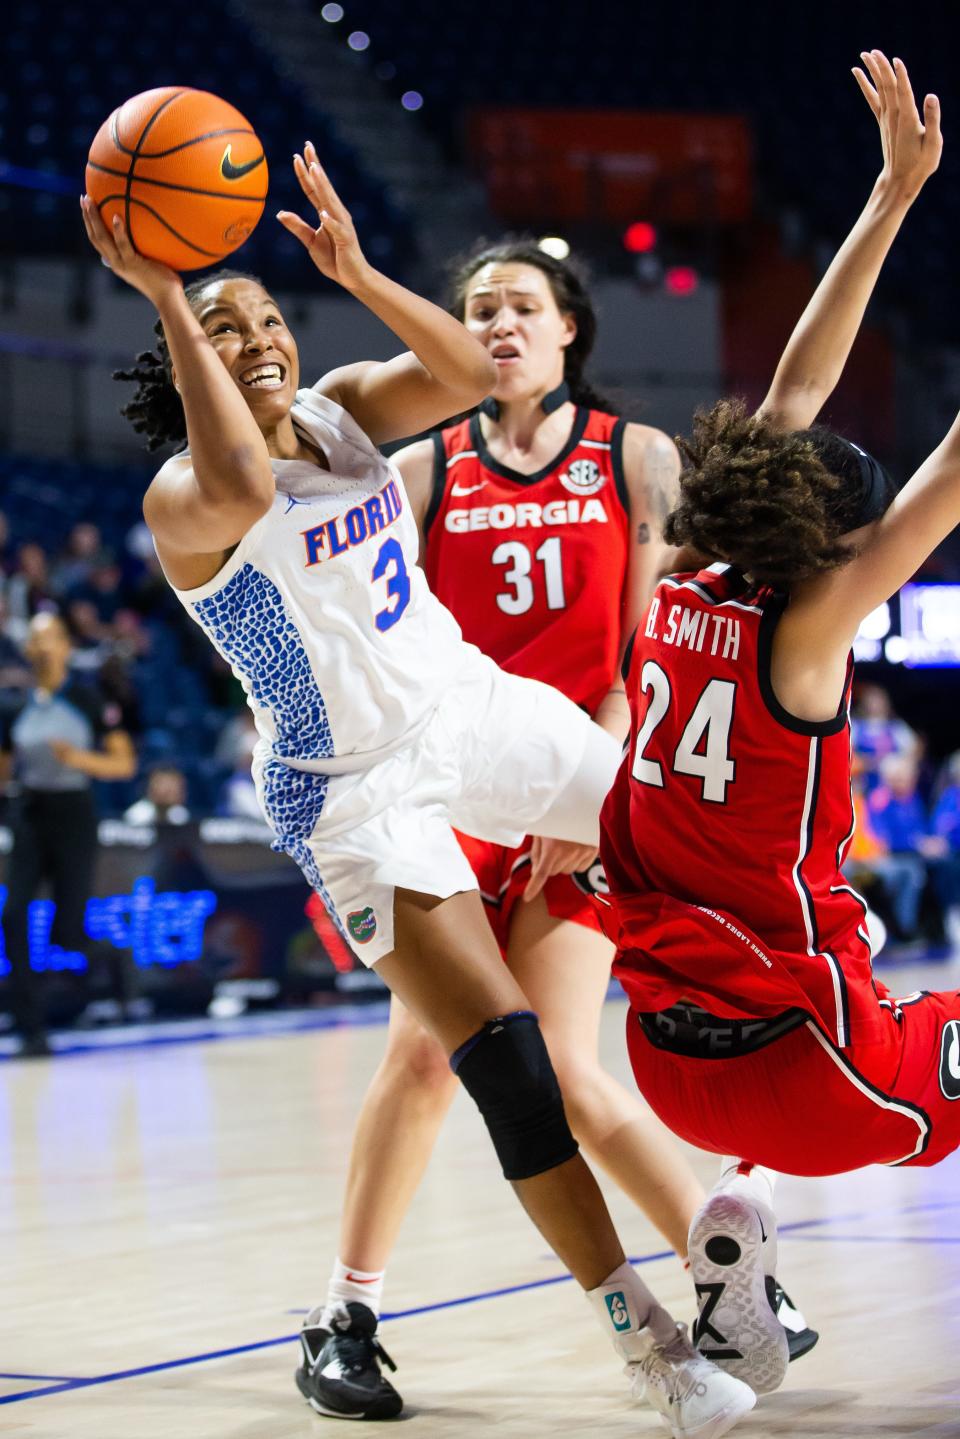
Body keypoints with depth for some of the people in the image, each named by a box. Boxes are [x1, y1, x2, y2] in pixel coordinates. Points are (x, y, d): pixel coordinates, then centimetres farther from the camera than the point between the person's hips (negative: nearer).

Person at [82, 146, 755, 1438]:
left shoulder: (344, 410, 3)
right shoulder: (183, 499, -17)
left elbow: (468, 373, -14)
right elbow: (244, 485, -42)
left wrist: (355, 270, -26)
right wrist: (165, 298, -41)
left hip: (477, 709, 7)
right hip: (358, 788, -7)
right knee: (502, 1054, -16)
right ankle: (642, 1332, -9)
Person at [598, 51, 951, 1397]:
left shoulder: (682, 602, 2)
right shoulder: (801, 632, -15)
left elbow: (798, 385, 6)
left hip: (671, 1052, 7)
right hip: (795, 1066, -7)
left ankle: (737, 1214, 26)